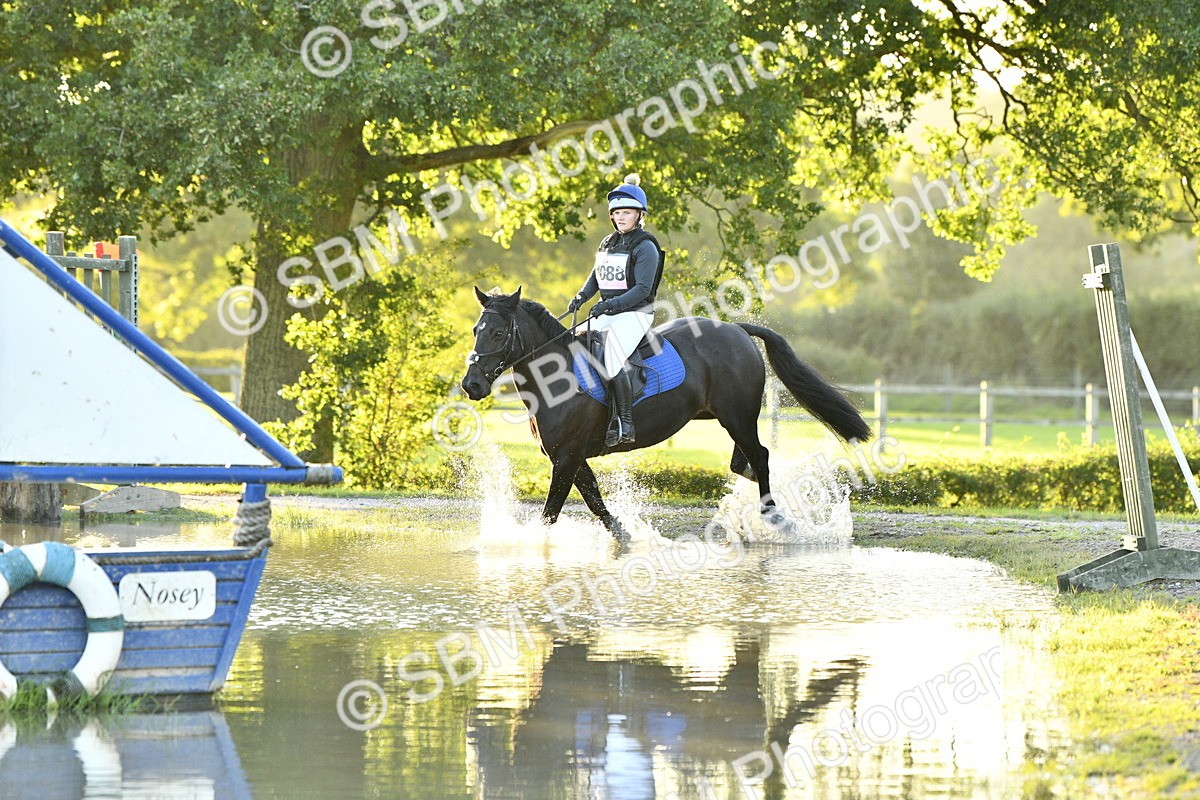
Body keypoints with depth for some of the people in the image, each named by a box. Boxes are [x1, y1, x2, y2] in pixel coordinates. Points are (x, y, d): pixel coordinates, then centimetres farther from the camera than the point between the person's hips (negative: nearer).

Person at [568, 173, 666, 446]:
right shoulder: (608, 243, 14)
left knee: (612, 360, -28)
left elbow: (643, 288, -18)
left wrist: (612, 304, -27)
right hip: (608, 312, 9)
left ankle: (624, 424, -26)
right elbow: (596, 276, 22)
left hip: (636, 313, -9)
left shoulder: (645, 247, -10)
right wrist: (581, 297, 2)